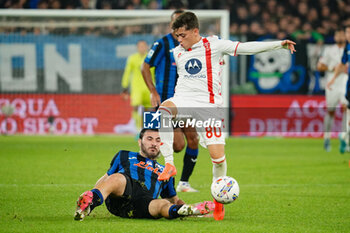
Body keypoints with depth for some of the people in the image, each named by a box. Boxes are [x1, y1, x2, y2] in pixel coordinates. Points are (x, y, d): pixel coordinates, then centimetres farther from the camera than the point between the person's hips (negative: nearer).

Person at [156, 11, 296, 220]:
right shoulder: (177, 52, 14)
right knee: (164, 109, -33)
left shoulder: (213, 45, 0)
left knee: (217, 154, -9)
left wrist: (279, 44, -8)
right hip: (183, 100, 3)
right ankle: (169, 164, -30)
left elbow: (246, 47, -3)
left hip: (208, 105, -3)